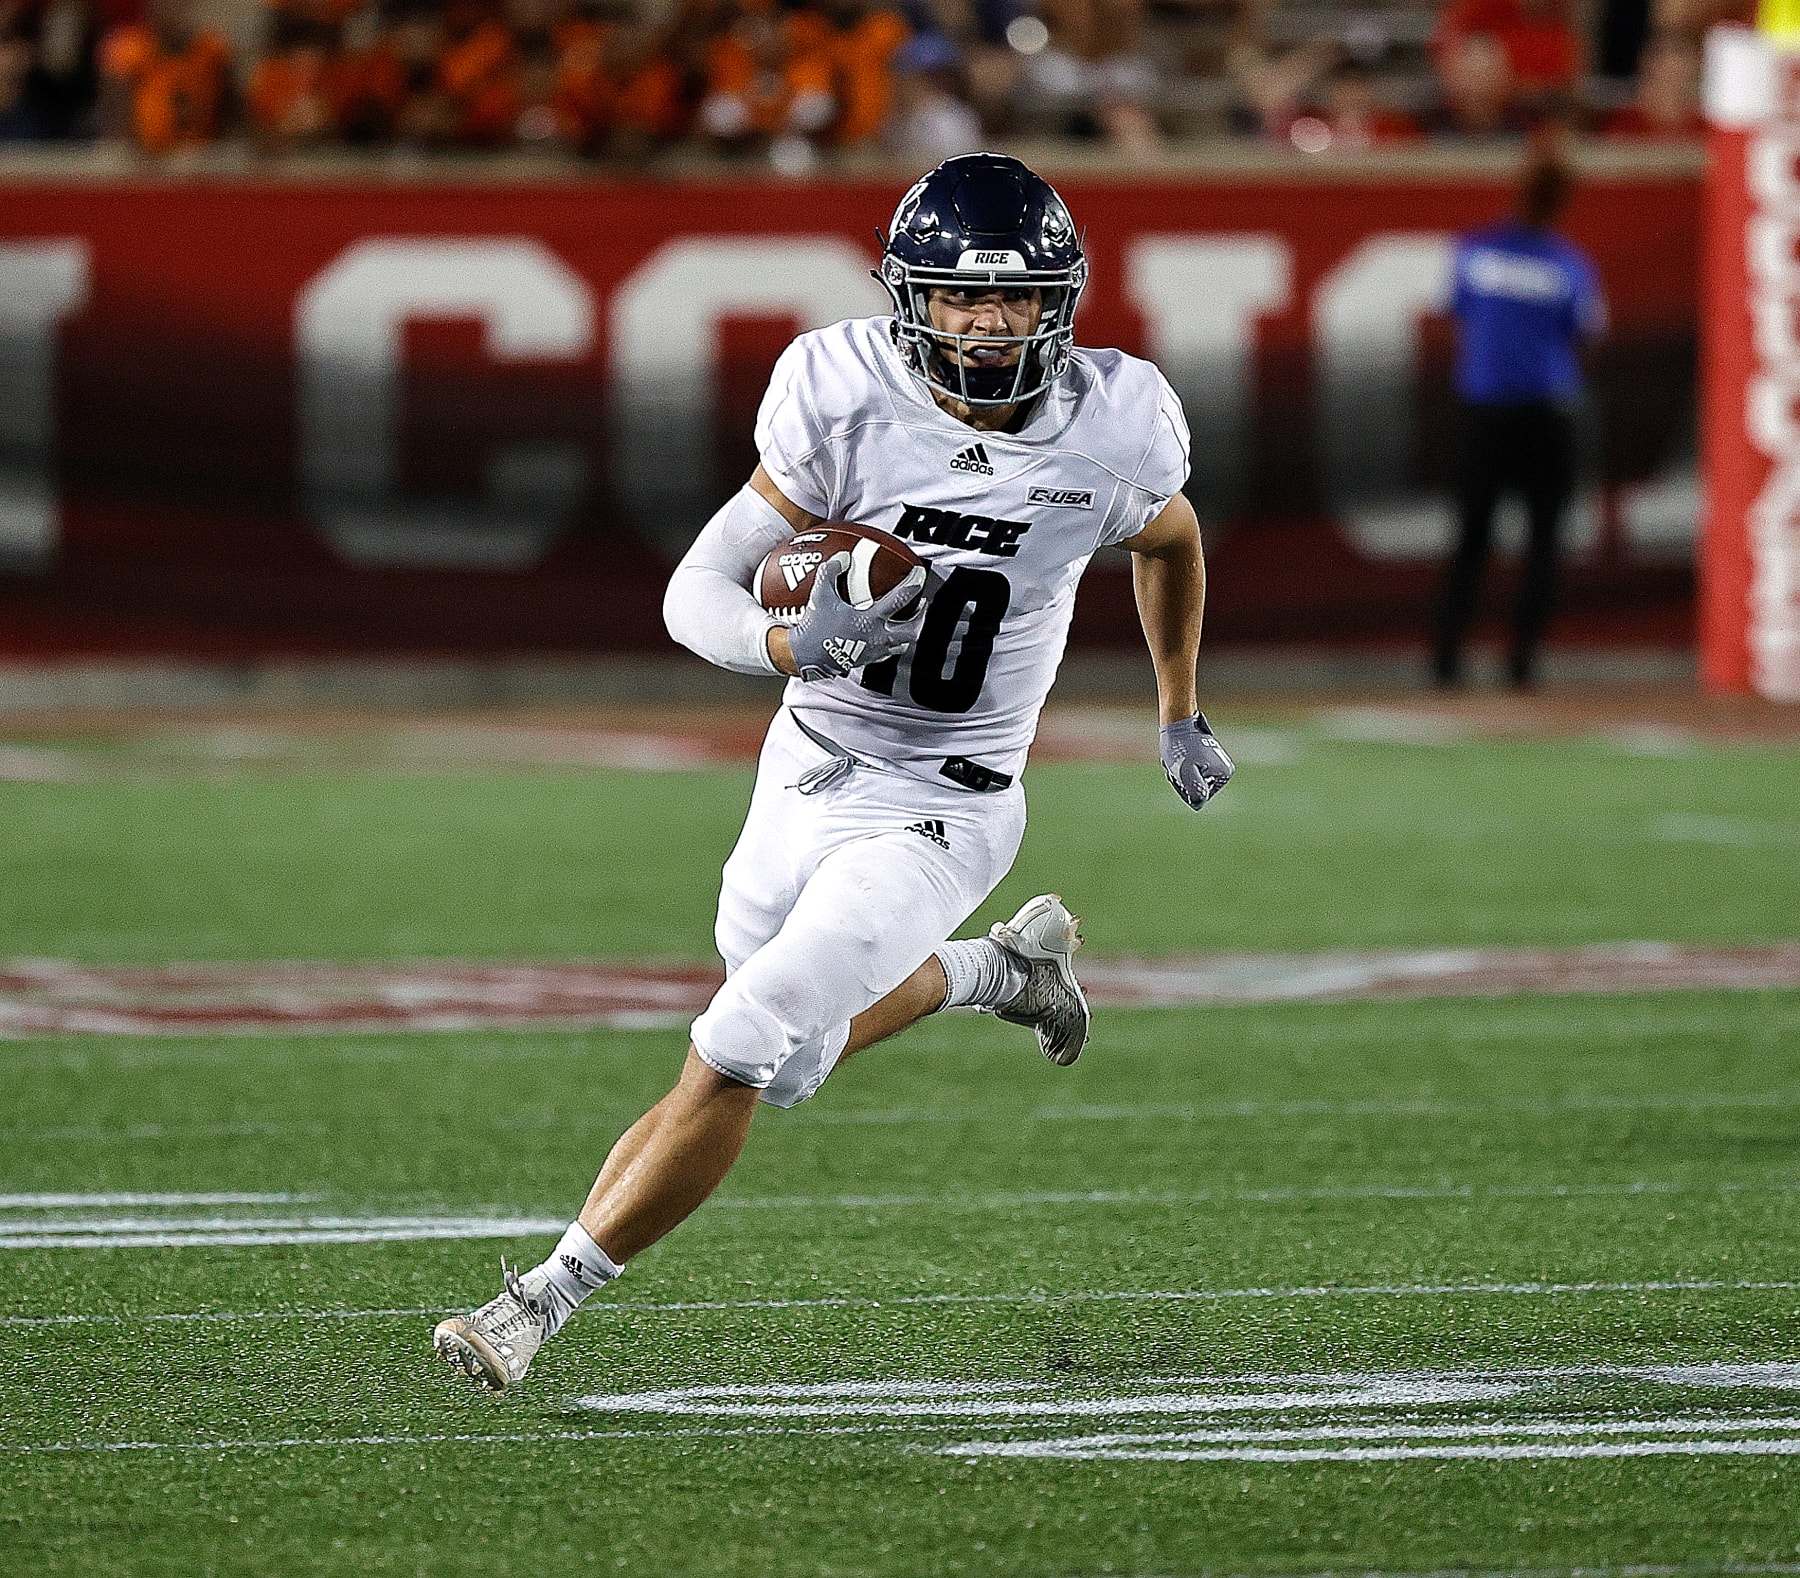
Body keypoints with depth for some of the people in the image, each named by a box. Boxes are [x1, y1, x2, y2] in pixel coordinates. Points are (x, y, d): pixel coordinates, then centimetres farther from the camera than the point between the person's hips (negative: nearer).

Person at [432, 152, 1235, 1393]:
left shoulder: (1110, 431, -15)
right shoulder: (849, 401, -18)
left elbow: (1171, 543, 10)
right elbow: (696, 594, -17)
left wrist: (1181, 717, 20)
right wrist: (794, 646, -39)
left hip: (935, 813, -3)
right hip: (807, 768, 3)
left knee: (734, 1063, -14)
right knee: (805, 1041, 24)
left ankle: (546, 1298, -2)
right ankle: (1003, 971, 51)